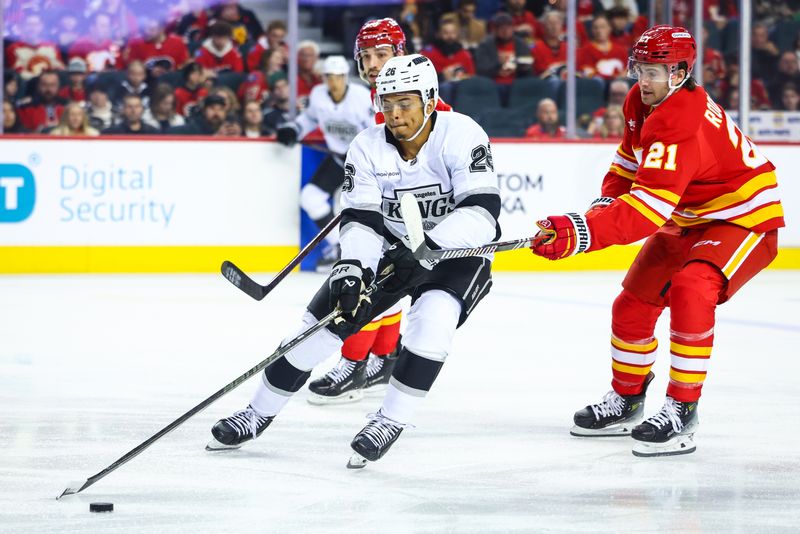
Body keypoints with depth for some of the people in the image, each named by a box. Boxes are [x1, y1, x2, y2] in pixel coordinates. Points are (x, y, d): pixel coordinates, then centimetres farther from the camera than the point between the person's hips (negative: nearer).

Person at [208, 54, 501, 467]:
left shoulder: (461, 136, -23)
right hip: (393, 249, 4)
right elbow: (361, 219, -16)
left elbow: (482, 211, -32)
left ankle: (390, 422, -18)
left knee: (433, 317, -32)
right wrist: (352, 267, -35)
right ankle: (259, 414, 11)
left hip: (457, 251, -4)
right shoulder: (368, 147, -11)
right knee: (325, 318, -5)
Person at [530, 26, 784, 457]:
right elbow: (630, 159, 14)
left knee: (690, 292, -32)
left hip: (745, 219, -10)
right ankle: (626, 399, 33)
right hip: (688, 221, 10)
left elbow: (647, 209, -43)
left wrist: (583, 232, -50)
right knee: (634, 303, 11)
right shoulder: (641, 103, -5)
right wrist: (607, 201, -4)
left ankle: (681, 413, -26)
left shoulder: (682, 127, -35)